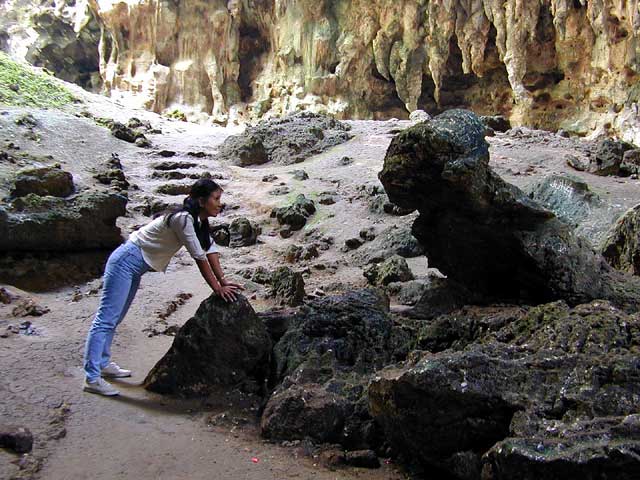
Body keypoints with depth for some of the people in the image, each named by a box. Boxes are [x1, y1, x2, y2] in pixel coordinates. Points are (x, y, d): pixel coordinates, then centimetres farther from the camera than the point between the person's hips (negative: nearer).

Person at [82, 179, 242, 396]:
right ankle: (92, 378, -8)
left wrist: (223, 281, 1)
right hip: (126, 261, -10)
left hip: (134, 267, 10)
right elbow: (199, 257, -21)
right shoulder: (183, 219, -23)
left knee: (114, 318, 18)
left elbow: (210, 249, 7)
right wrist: (217, 288, -16)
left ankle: (103, 364, 29)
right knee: (107, 318, -9)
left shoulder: (198, 221, 7)